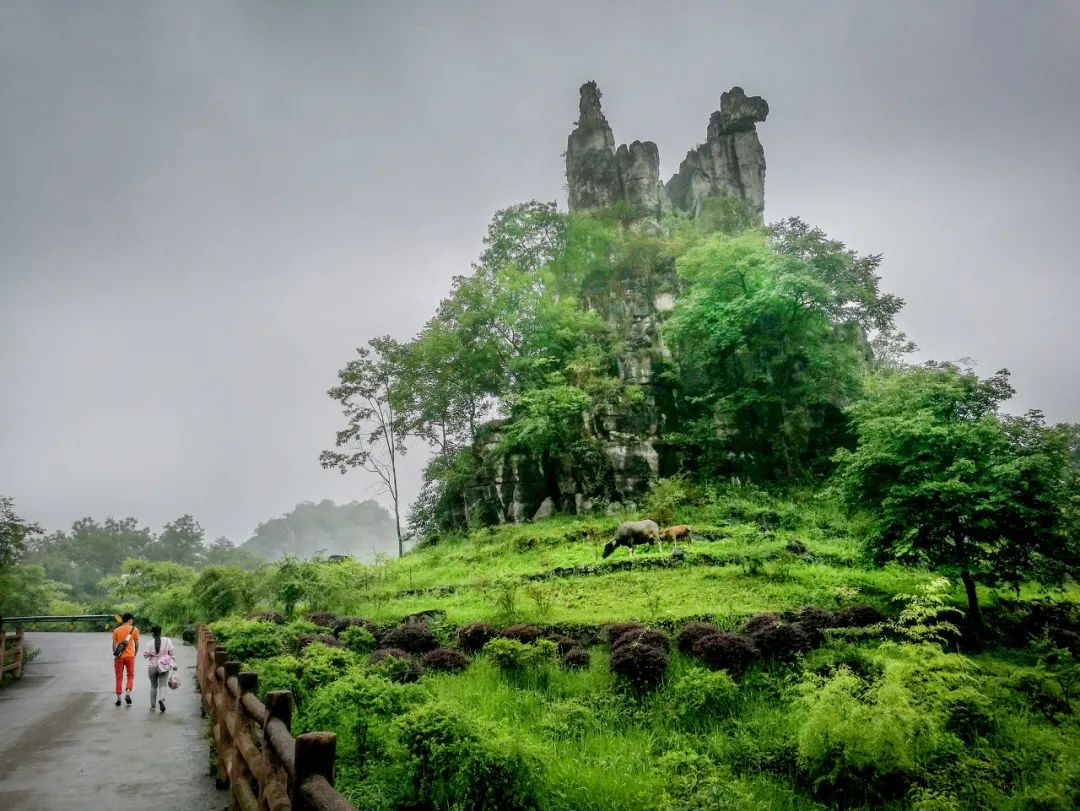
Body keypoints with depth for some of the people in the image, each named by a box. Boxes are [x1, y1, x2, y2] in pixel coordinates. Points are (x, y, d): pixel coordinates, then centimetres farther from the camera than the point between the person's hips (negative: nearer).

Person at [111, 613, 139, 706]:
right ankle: (127, 694, -8)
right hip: (130, 656, -1)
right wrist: (135, 654, 15)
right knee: (130, 676, 11)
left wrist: (115, 655, 10)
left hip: (119, 656, 2)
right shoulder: (134, 629, -2)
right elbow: (136, 644, 0)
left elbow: (114, 644, 1)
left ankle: (118, 698, 9)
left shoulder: (116, 630, 3)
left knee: (119, 677, 10)